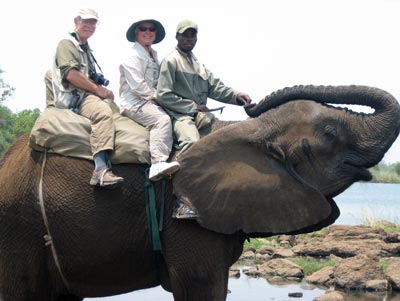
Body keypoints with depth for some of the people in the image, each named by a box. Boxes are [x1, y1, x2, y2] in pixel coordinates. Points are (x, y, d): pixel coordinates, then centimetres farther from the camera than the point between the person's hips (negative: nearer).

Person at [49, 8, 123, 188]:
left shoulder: (86, 49, 29)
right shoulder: (67, 44, -1)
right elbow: (71, 74, -15)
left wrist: (103, 91, 10)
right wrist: (97, 89, -12)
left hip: (89, 94, 10)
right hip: (74, 96, -10)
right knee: (103, 112, -35)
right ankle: (101, 170, -48)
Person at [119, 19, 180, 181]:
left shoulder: (153, 56, 24)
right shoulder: (133, 56, -4)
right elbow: (137, 86, -13)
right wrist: (155, 96, -9)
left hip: (149, 101, 9)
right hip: (134, 103, -9)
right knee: (162, 119, -32)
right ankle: (158, 163, -42)